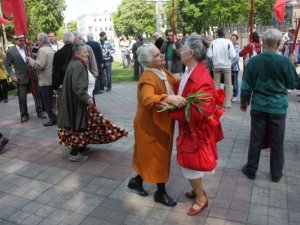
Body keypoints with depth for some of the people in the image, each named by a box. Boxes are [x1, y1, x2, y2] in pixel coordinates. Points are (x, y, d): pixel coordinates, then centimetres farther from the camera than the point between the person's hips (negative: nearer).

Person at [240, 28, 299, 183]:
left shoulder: (253, 61, -8)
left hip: (259, 106, 1)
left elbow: (246, 86, -3)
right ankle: (276, 174, 26)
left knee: (255, 139, 12)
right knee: (277, 142, 12)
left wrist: (244, 102, 13)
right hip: (278, 107, -1)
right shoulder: (285, 61, -12)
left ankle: (251, 170, 24)